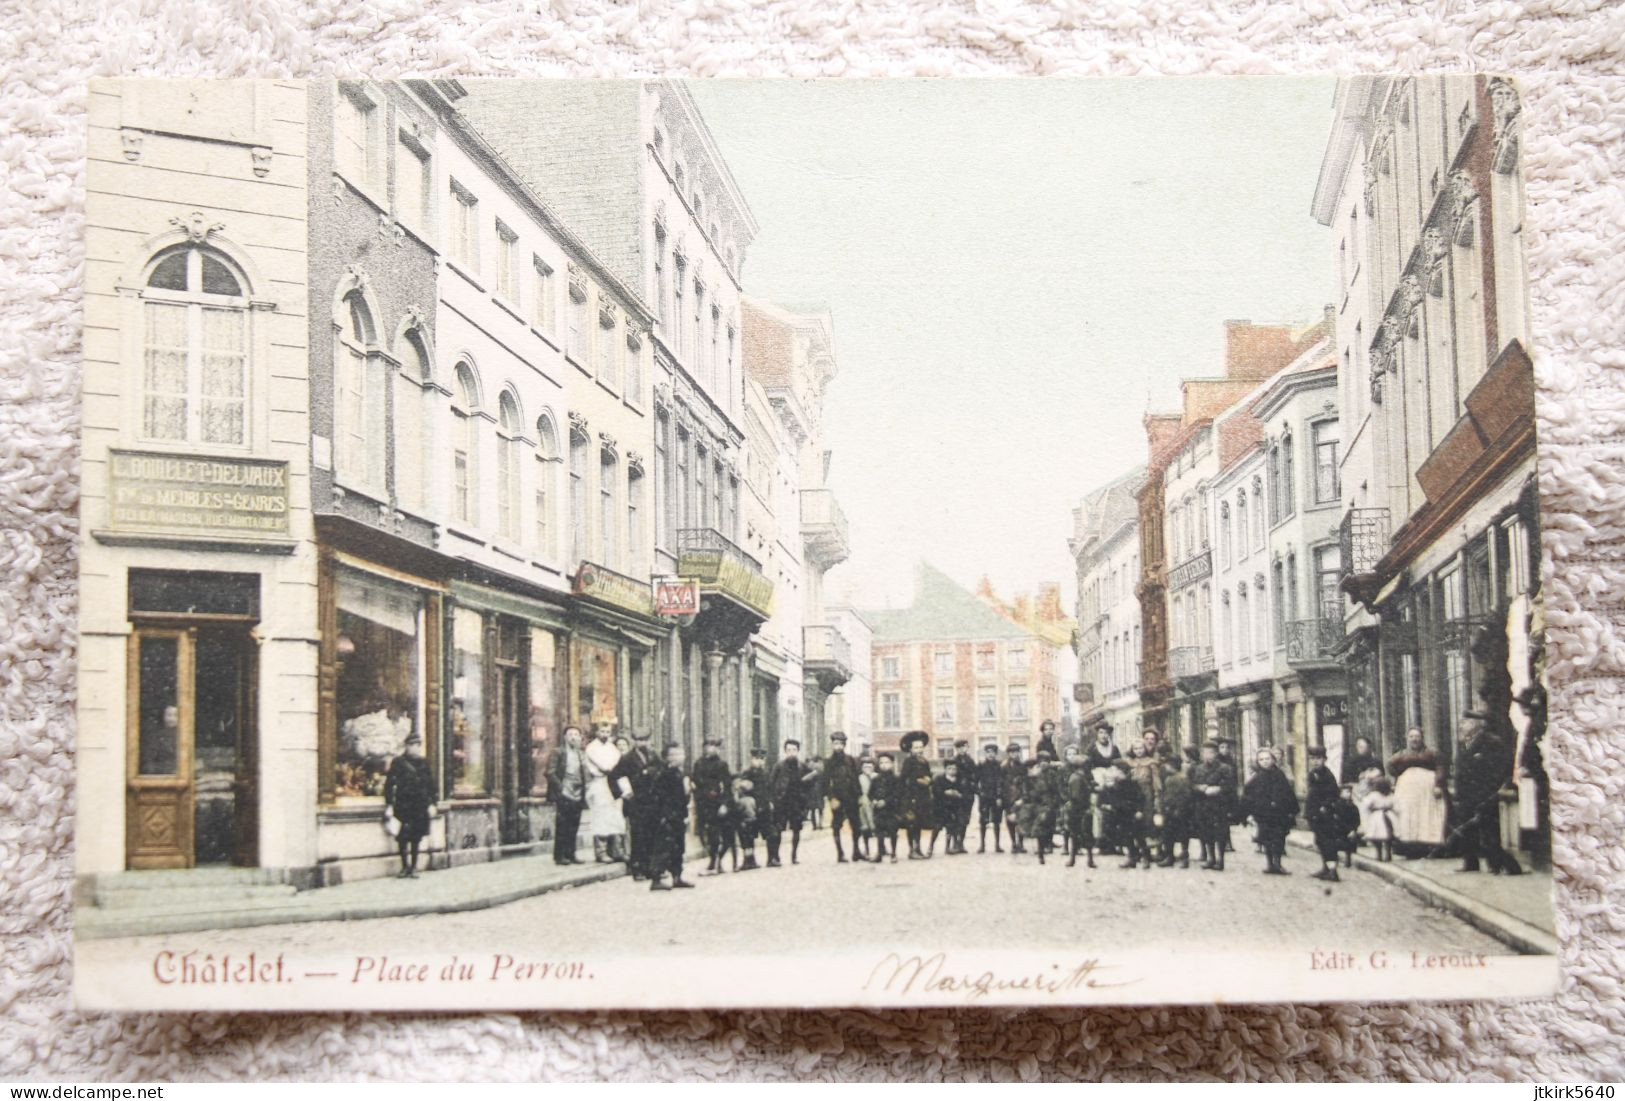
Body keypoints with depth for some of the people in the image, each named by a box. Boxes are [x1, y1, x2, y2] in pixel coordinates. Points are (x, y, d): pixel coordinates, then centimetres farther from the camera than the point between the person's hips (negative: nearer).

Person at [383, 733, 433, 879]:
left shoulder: (423, 764, 11)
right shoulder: (398, 763, -2)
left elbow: (430, 784, 16)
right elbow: (389, 784, -4)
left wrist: (431, 803, 10)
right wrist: (389, 805, -8)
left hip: (420, 807, 4)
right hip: (403, 805, -4)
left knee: (416, 838, 6)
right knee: (403, 837, -4)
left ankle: (413, 867, 14)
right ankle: (405, 866, 7)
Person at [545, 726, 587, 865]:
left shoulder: (581, 755, 17)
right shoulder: (557, 753, -1)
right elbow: (550, 773, -8)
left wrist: (584, 792, 10)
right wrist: (560, 787, -14)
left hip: (577, 796, 6)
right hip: (564, 796, -6)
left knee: (573, 828, 7)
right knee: (562, 828, -4)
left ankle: (570, 855, 12)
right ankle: (559, 856, 0)